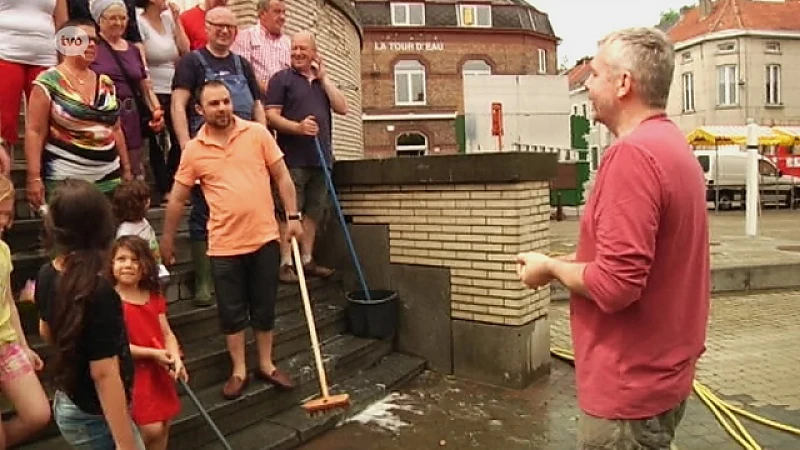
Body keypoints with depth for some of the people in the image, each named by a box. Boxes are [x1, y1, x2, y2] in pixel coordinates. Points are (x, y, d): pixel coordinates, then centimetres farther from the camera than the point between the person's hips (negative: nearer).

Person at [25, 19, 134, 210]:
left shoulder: (106, 83, 11)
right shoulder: (48, 82, -4)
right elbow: (35, 131, -7)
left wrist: (126, 169, 14)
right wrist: (34, 177, -13)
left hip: (109, 179, 5)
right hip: (64, 181, -5)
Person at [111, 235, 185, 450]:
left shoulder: (154, 297, 5)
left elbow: (167, 333, 5)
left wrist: (176, 358, -13)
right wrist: (152, 354, -19)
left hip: (159, 371, 6)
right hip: (133, 373, -6)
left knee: (163, 426, 13)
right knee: (151, 429, -8)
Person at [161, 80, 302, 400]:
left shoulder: (258, 133, 0)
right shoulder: (194, 150, 0)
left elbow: (281, 176, 4)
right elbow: (177, 198, 8)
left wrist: (293, 216, -2)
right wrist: (167, 239, 13)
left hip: (264, 238, 0)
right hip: (224, 245, 0)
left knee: (264, 307, 12)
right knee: (231, 312, 9)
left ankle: (266, 365, 29)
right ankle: (239, 371, 25)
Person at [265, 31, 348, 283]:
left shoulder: (322, 81, 20)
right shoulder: (282, 78, 3)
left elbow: (342, 108, 7)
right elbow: (271, 115, -7)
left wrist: (324, 78, 4)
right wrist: (298, 127, -23)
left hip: (320, 158, 6)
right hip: (293, 158, -6)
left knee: (314, 211, 9)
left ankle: (307, 260, 17)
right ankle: (285, 264, 0)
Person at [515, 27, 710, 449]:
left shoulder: (632, 153, -23)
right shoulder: (673, 145, 9)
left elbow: (614, 284, -28)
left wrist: (551, 267, -11)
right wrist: (574, 260, 5)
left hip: (630, 385, -9)